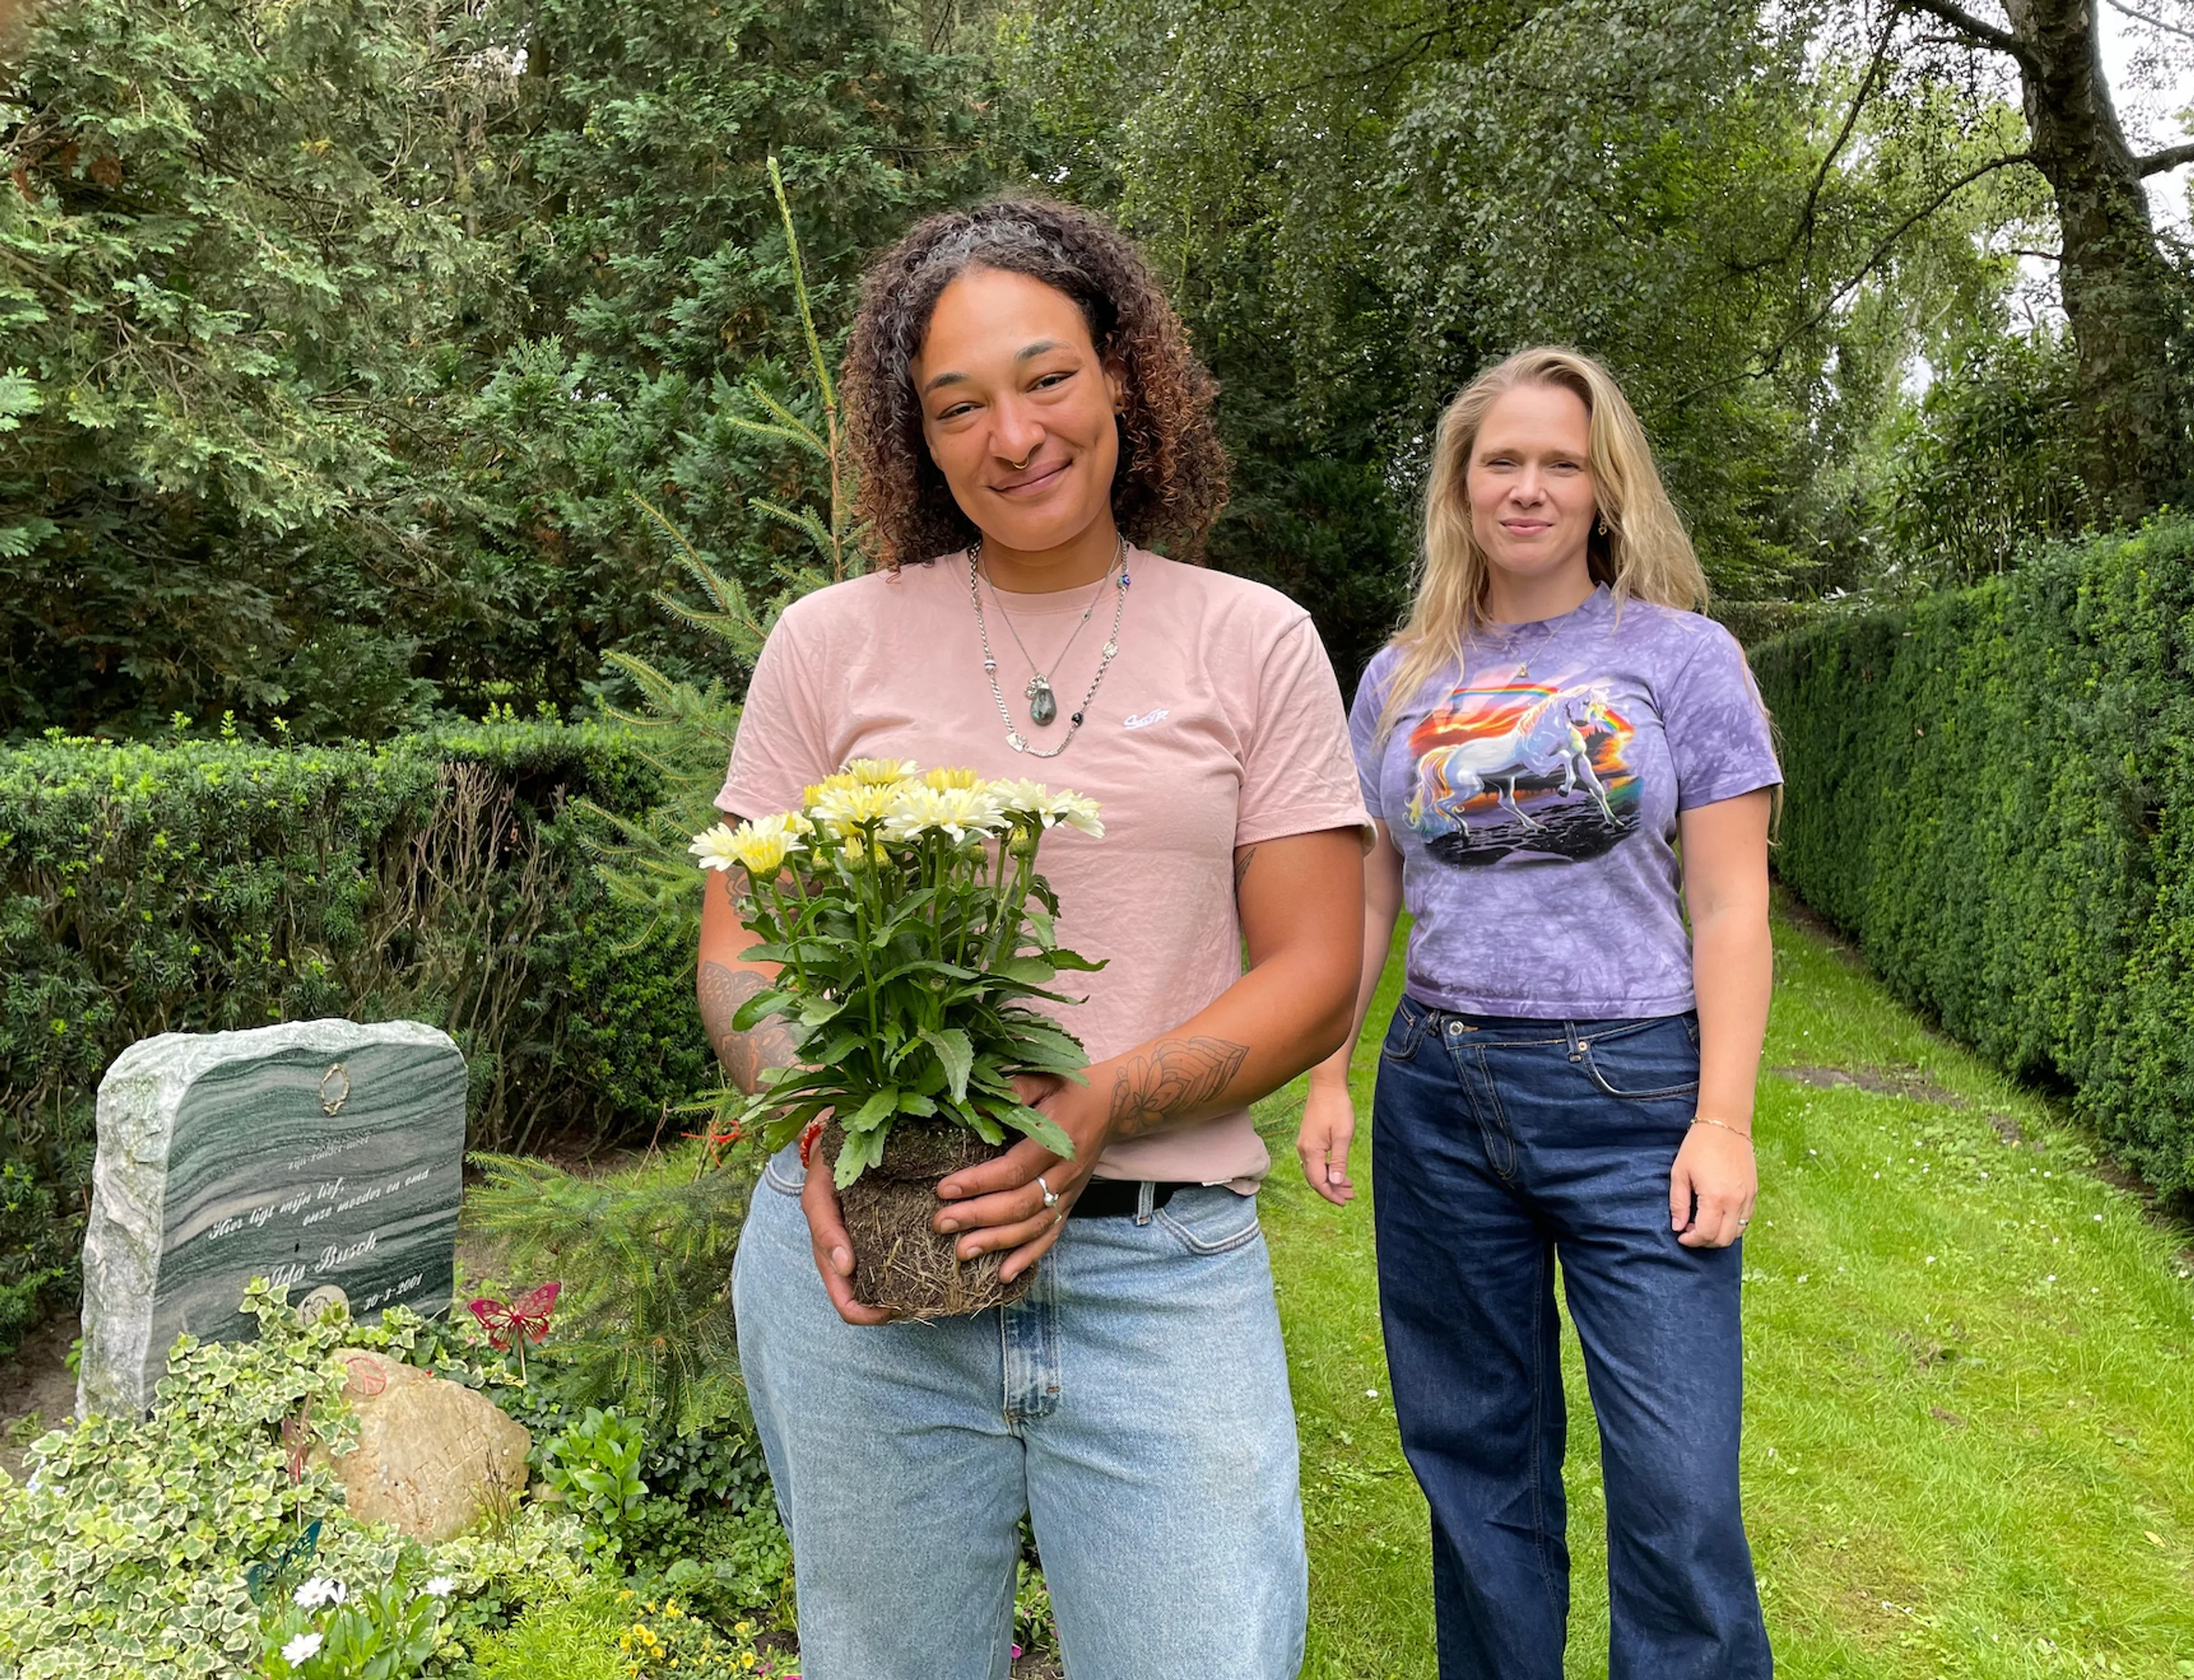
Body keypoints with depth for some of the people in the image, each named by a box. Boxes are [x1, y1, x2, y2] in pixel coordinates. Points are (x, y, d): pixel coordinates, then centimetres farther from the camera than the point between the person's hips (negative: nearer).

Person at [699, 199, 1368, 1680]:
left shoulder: (1255, 642, 3)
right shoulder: (834, 641, 4)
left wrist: (1095, 1111, -15)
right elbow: (740, 949, 7)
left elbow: (1315, 980, 0)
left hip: (1166, 1272, 0)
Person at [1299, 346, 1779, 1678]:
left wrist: (1723, 1121, -9)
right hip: (1440, 1095, 3)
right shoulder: (1400, 680, 10)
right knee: (1477, 1454, 14)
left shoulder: (1683, 657, 1)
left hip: (1634, 1093, -3)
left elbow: (1729, 910, -3)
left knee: (1679, 1490, -1)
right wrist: (1329, 1080, 7)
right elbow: (1363, 897, 12)